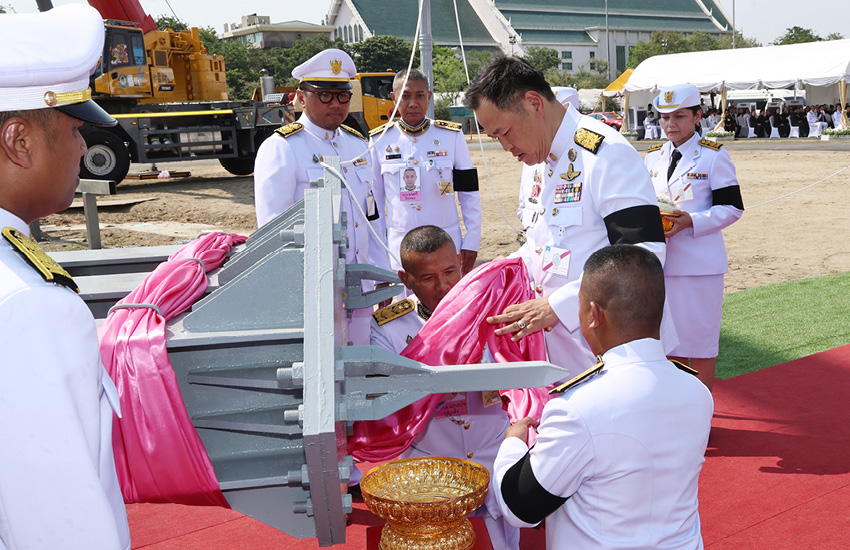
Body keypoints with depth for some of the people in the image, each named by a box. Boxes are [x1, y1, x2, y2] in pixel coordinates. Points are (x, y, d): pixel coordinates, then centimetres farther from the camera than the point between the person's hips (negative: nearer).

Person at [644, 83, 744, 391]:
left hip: (700, 261, -5)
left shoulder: (713, 156, -3)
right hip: (660, 260, 5)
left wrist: (691, 222, -20)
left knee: (700, 341, 1)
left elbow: (732, 208, -6)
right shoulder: (652, 157, 12)